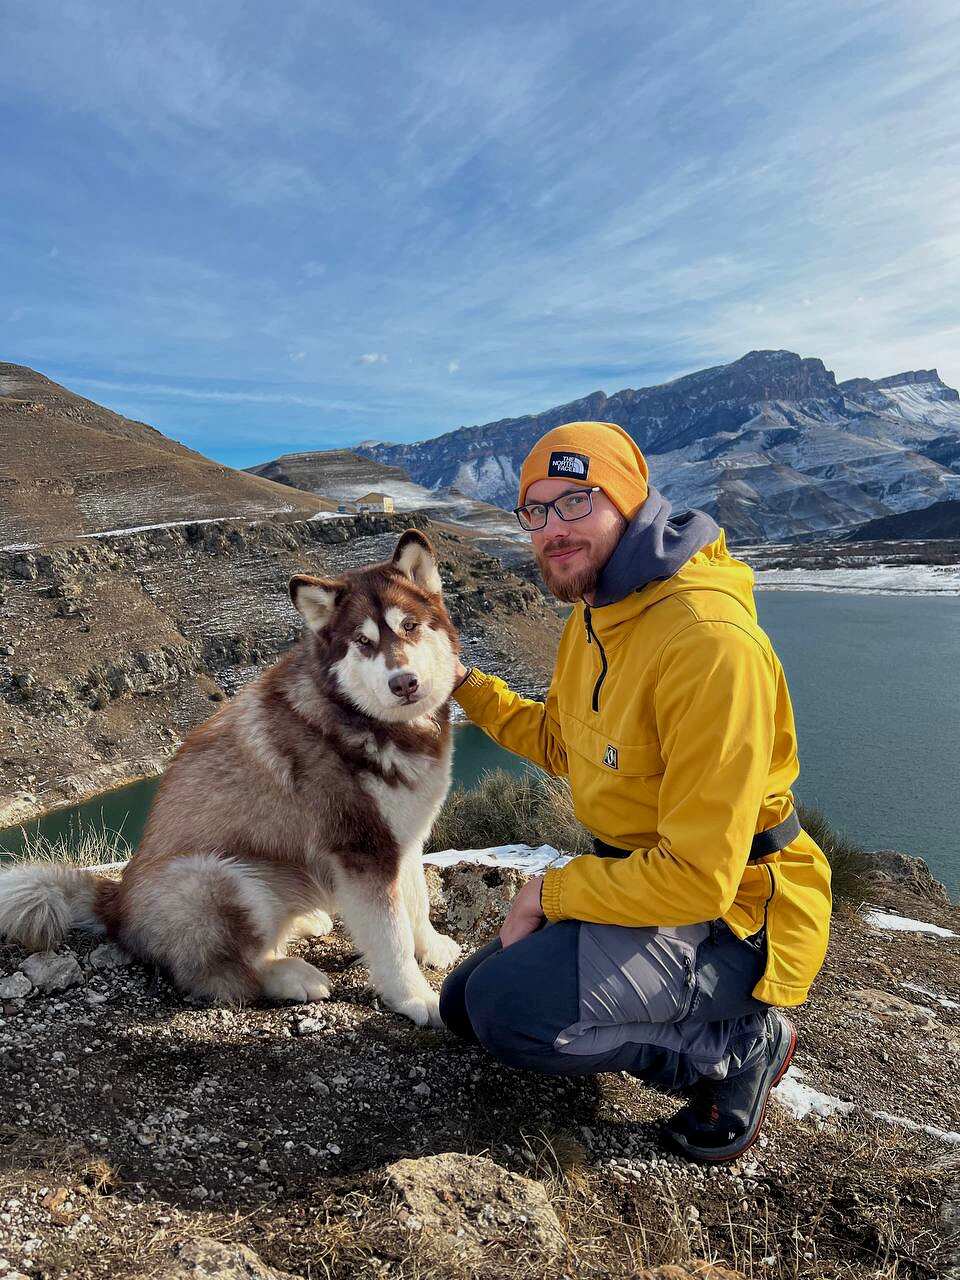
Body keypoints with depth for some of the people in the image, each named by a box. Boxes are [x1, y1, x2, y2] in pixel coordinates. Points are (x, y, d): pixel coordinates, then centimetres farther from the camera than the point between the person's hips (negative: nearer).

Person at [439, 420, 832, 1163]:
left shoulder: (709, 640, -28)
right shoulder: (593, 615, 3)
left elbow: (699, 876, -29)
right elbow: (560, 744, 17)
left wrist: (554, 891, -17)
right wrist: (465, 685, 7)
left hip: (729, 916, -9)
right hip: (639, 875, 9)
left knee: (510, 1011, -27)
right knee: (465, 1005, 11)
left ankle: (737, 1044, -3)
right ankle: (702, 1021, 16)